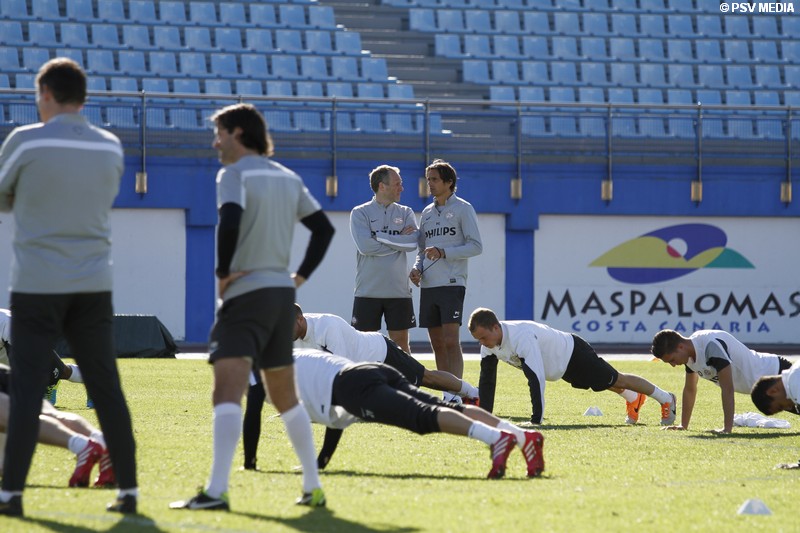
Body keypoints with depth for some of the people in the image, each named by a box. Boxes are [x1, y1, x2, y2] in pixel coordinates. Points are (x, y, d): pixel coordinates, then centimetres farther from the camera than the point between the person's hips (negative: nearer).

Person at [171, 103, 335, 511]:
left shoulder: (234, 174, -8)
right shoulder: (288, 178, 15)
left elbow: (230, 221, -26)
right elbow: (323, 227, 17)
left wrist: (222, 272, -15)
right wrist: (302, 275, 16)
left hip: (246, 293, -8)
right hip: (282, 292, 8)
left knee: (228, 388, -17)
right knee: (285, 396, 19)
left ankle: (217, 491, -30)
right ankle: (313, 487, 20)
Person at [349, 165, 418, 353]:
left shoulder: (405, 213, 10)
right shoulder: (360, 213, 1)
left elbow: (413, 242, -8)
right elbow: (365, 246, -14)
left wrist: (380, 236, -10)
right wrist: (399, 241, -7)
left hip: (399, 291, 2)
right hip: (368, 291, -2)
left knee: (401, 343, 4)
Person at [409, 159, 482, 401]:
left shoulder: (462, 209, -1)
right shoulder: (427, 213, 17)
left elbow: (476, 246, -7)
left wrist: (443, 252, -15)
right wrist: (417, 268, 2)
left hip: (451, 283, -6)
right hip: (428, 286, 6)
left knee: (450, 341, -14)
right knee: (437, 343, 5)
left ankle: (455, 395, -16)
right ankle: (446, 395, 10)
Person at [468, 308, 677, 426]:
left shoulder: (521, 337, -45)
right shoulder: (489, 342, -19)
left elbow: (536, 379, -48)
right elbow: (487, 380, -10)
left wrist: (536, 420, -47)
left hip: (573, 354, -8)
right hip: (560, 366, 8)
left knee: (616, 380, 11)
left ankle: (666, 399, 32)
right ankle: (634, 398, 59)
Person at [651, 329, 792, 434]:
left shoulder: (712, 346, -34)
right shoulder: (690, 351, -5)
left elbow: (727, 389, -35)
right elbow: (690, 390, 10)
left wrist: (727, 428, -36)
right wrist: (683, 425, 8)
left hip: (775, 372, -8)